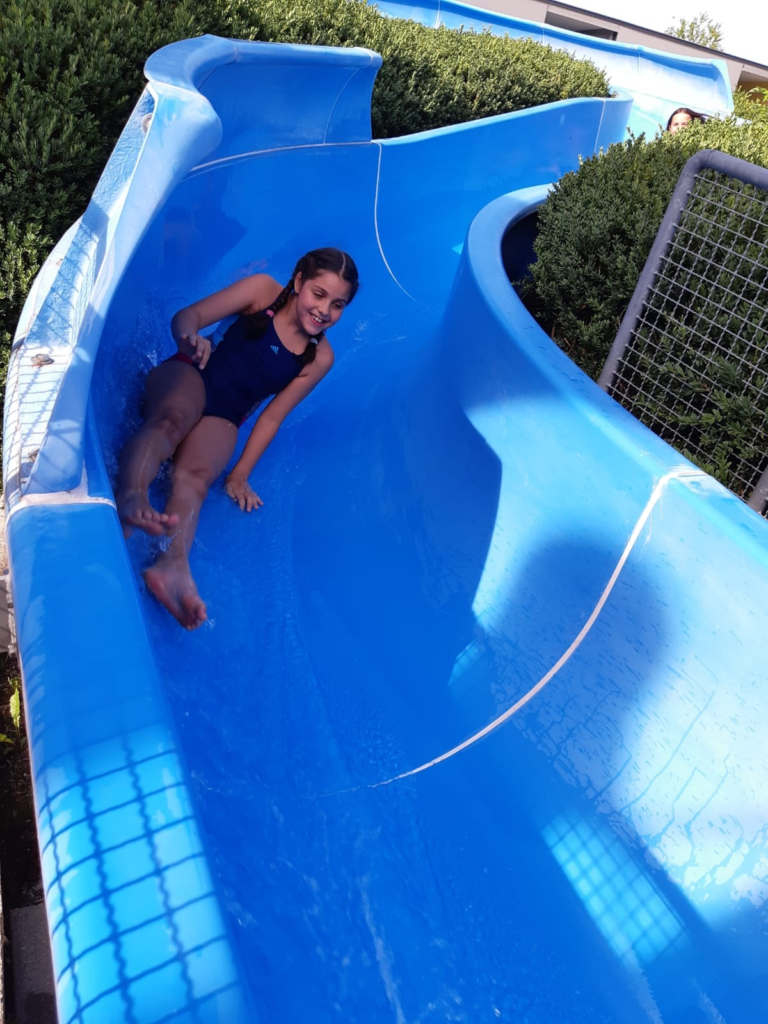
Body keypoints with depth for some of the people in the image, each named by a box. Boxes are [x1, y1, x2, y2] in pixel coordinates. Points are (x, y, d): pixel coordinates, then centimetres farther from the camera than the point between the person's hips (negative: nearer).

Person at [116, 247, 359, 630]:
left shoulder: (320, 358, 3)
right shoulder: (264, 290, 0)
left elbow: (272, 416, 2)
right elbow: (187, 315, -7)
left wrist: (240, 475, -7)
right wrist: (190, 338, -33)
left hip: (222, 419, 1)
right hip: (188, 377, 0)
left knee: (195, 475, -31)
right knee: (171, 420, -37)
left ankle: (172, 567, -57)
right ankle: (130, 497, -64)